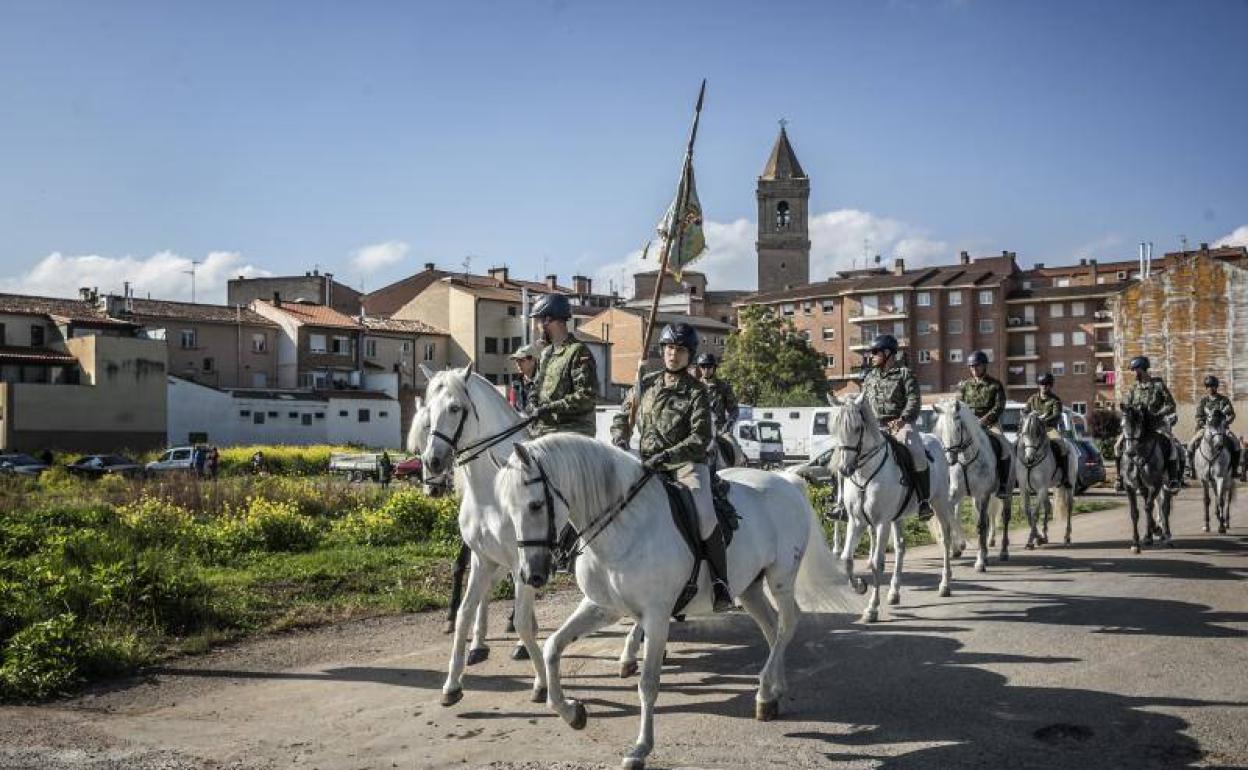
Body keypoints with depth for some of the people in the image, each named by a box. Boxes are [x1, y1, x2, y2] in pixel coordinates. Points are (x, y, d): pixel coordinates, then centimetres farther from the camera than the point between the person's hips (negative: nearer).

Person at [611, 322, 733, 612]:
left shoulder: (696, 392, -1)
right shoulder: (646, 385, 12)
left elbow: (700, 439, -10)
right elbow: (622, 419, 20)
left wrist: (665, 456, -22)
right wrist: (620, 442, -2)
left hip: (686, 463, -4)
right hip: (648, 464, 5)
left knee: (704, 514, -27)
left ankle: (720, 582, -13)